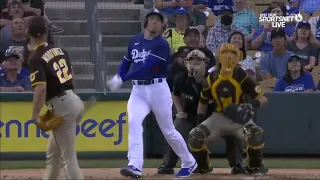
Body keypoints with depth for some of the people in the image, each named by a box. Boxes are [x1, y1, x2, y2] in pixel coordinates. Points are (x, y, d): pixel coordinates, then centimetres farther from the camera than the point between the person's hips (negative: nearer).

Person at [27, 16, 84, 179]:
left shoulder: (36, 58, -13)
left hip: (62, 106, -8)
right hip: (75, 100, 8)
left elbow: (41, 89, -24)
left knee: (68, 157, -5)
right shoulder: (59, 50, 10)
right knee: (53, 152, 23)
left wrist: (35, 115, -16)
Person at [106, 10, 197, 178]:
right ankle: (135, 166, -32)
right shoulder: (134, 41, 8)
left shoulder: (162, 44, -12)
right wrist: (117, 78, -5)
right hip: (138, 90, 4)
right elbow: (126, 62, 17)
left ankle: (189, 163, 29)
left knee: (168, 131, 7)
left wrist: (122, 79, -25)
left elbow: (147, 67, -22)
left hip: (158, 89, -4)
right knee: (134, 122, -22)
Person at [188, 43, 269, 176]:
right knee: (195, 136, -19)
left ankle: (255, 166, -4)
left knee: (256, 134, -32)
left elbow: (263, 98, -17)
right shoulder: (211, 78, -7)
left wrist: (251, 105, -38)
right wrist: (200, 124, 3)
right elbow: (203, 103, 9)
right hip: (218, 117, 3)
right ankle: (202, 165, 11)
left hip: (239, 118, -3)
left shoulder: (241, 77, -16)